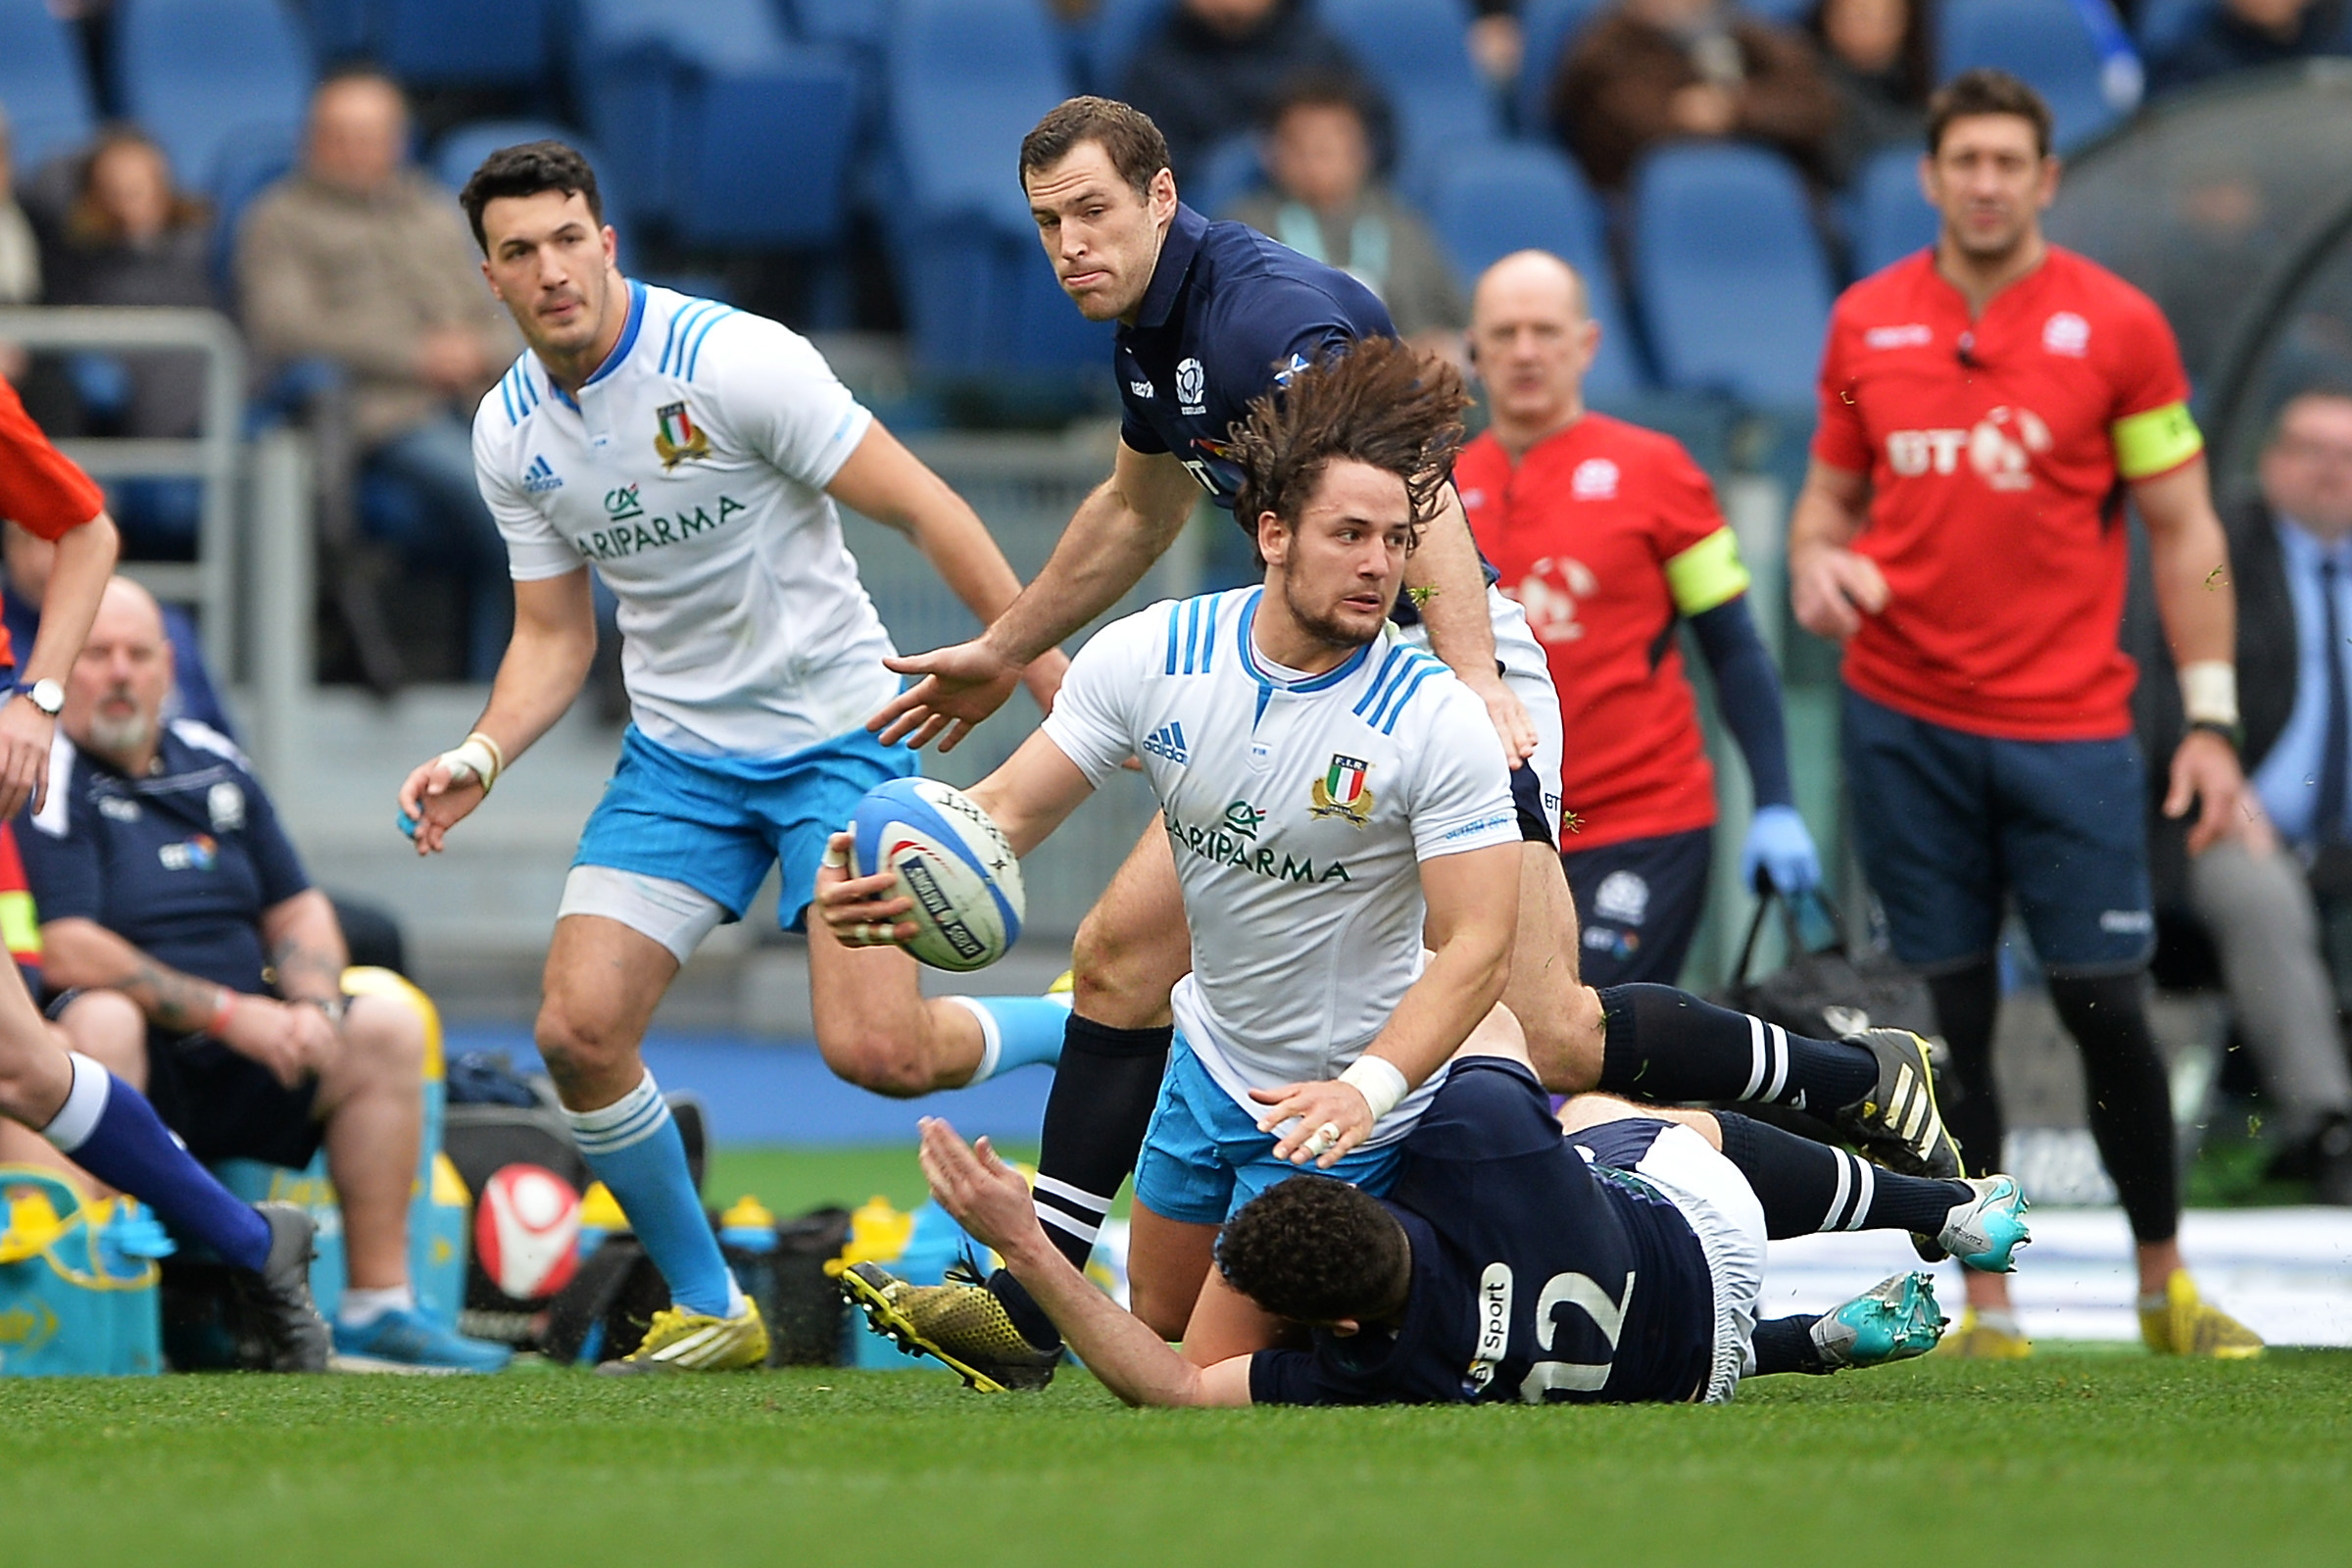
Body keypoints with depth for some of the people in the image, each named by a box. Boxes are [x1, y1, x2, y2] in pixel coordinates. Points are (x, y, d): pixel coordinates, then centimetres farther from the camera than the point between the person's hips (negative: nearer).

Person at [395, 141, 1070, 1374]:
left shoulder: (733, 359, -18)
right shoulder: (510, 432, 0)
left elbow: (922, 507, -14)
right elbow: (554, 633, 10)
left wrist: (1050, 677, -15)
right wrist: (480, 757, -8)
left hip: (835, 728, -5)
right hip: (679, 753, 5)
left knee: (875, 1051, -17)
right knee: (578, 1030, -11)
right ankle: (705, 1312, 8)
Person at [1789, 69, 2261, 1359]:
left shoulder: (2116, 325, -2)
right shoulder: (1866, 323, 6)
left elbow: (2182, 528, 1)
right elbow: (1834, 490, 18)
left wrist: (2211, 719, -4)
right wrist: (1817, 560, -6)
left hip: (2068, 721, -2)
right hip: (1903, 718, 2)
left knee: (2106, 1007, -3)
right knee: (1950, 1016, 3)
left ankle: (2166, 1286, 12)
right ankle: (1985, 1305, 10)